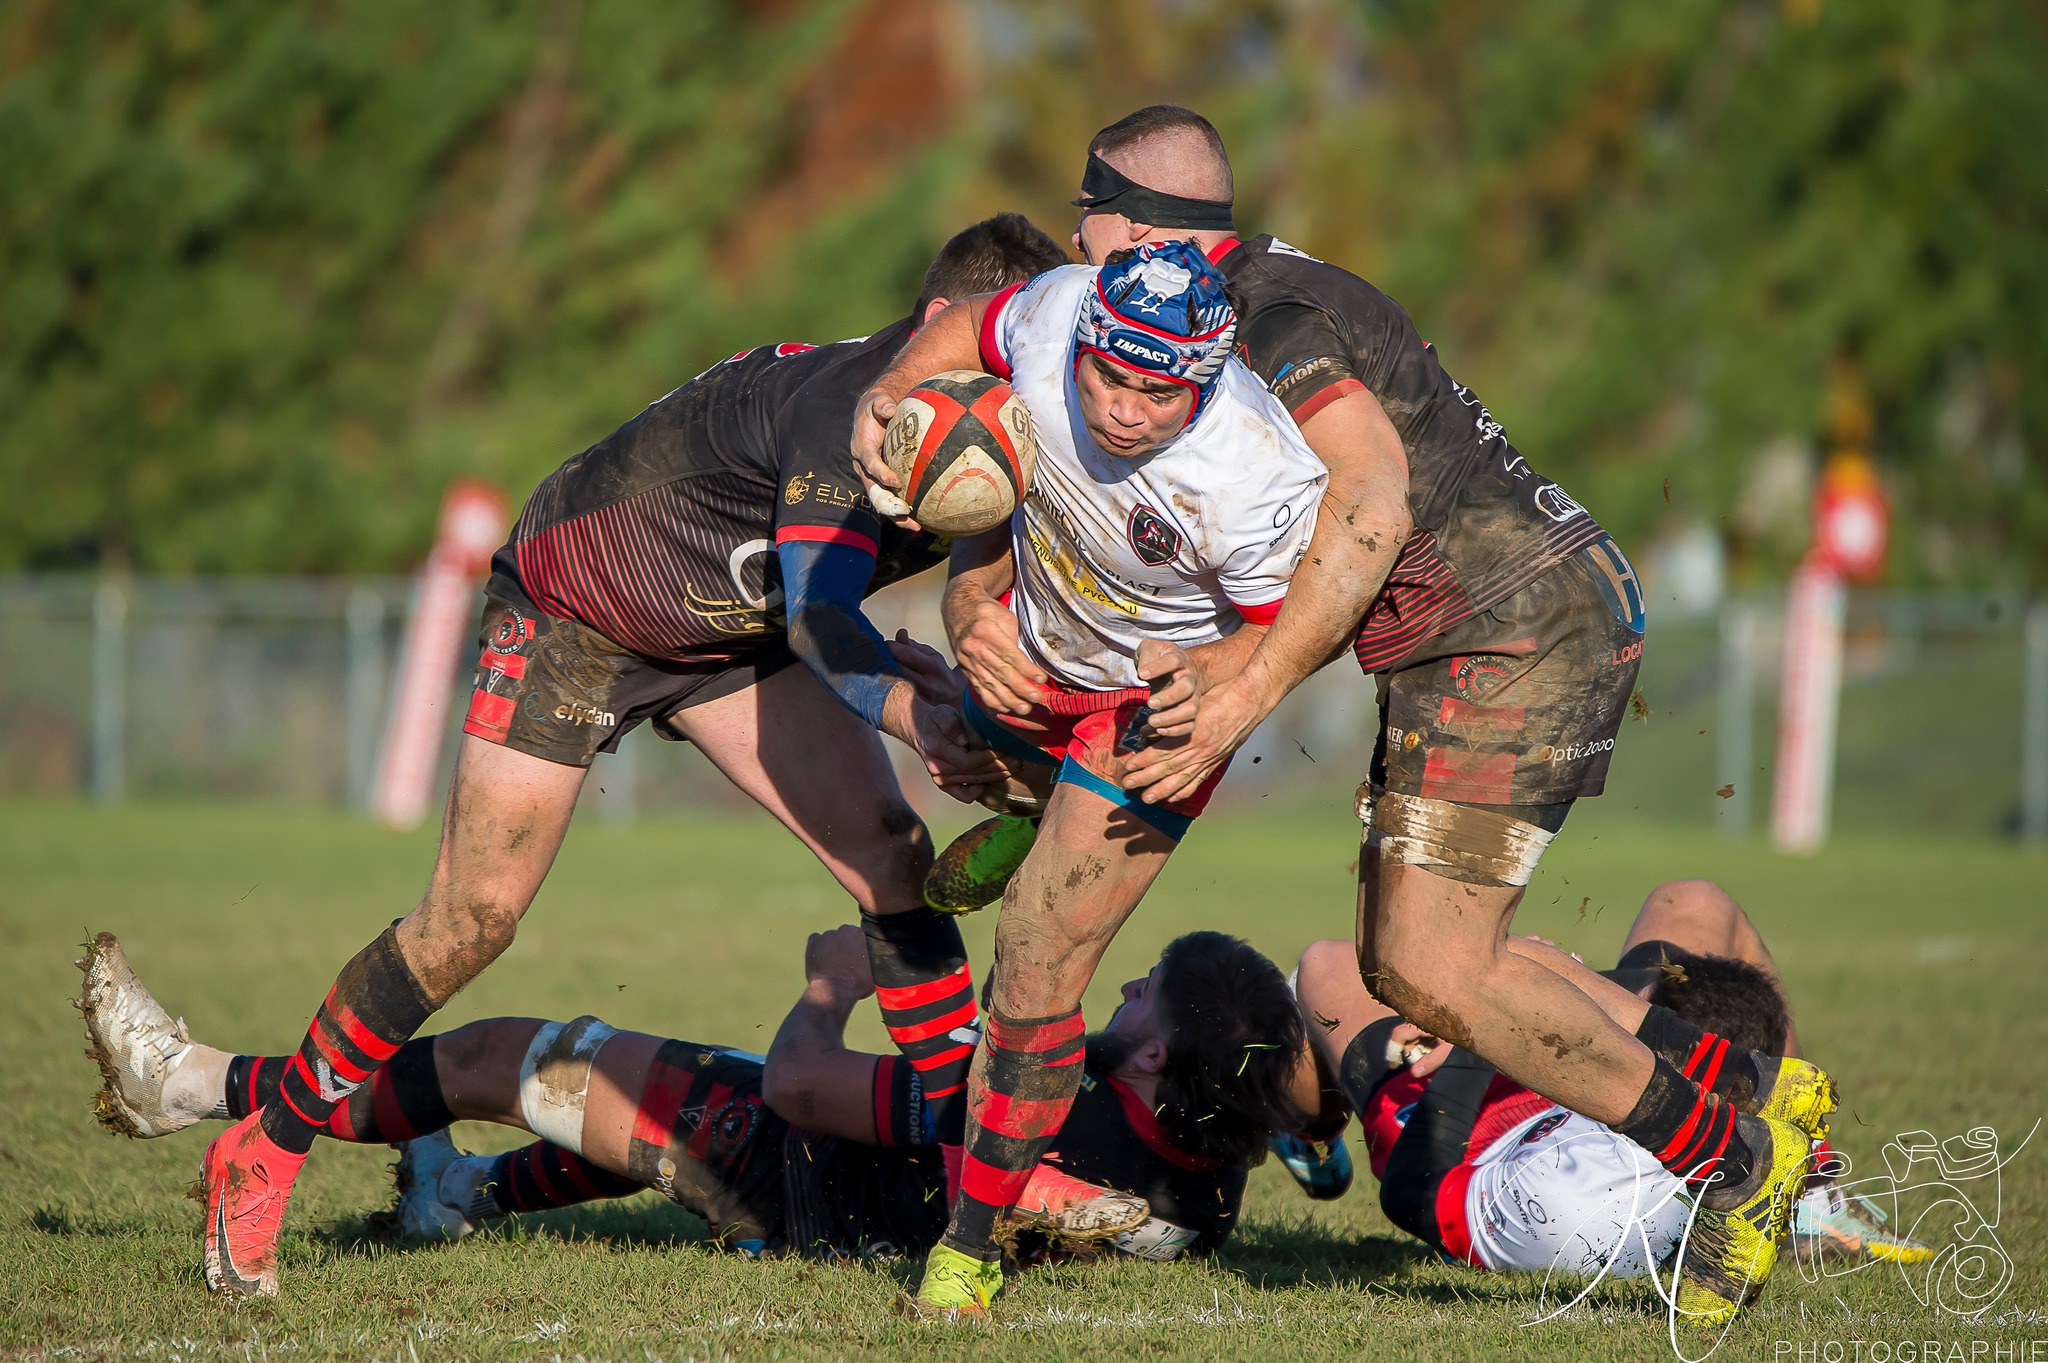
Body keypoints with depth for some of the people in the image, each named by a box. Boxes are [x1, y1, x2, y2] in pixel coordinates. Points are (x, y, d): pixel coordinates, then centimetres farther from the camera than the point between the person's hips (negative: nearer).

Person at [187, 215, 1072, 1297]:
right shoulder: (845, 405, -35)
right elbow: (818, 615, -43)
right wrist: (914, 717, -58)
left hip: (730, 632, 7)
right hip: (567, 611, -7)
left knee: (890, 852, -13)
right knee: (470, 924, -9)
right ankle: (263, 1154, 5)